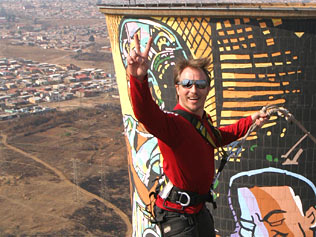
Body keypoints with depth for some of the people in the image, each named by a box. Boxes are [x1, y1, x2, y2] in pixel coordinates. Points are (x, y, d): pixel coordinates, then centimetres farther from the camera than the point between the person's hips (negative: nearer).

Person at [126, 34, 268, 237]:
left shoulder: (203, 120, 4)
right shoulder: (173, 121, -25)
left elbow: (216, 138, 27)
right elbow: (147, 114, -49)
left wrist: (250, 122, 25)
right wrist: (139, 78, -67)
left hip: (199, 210, 9)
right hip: (177, 216, -9)